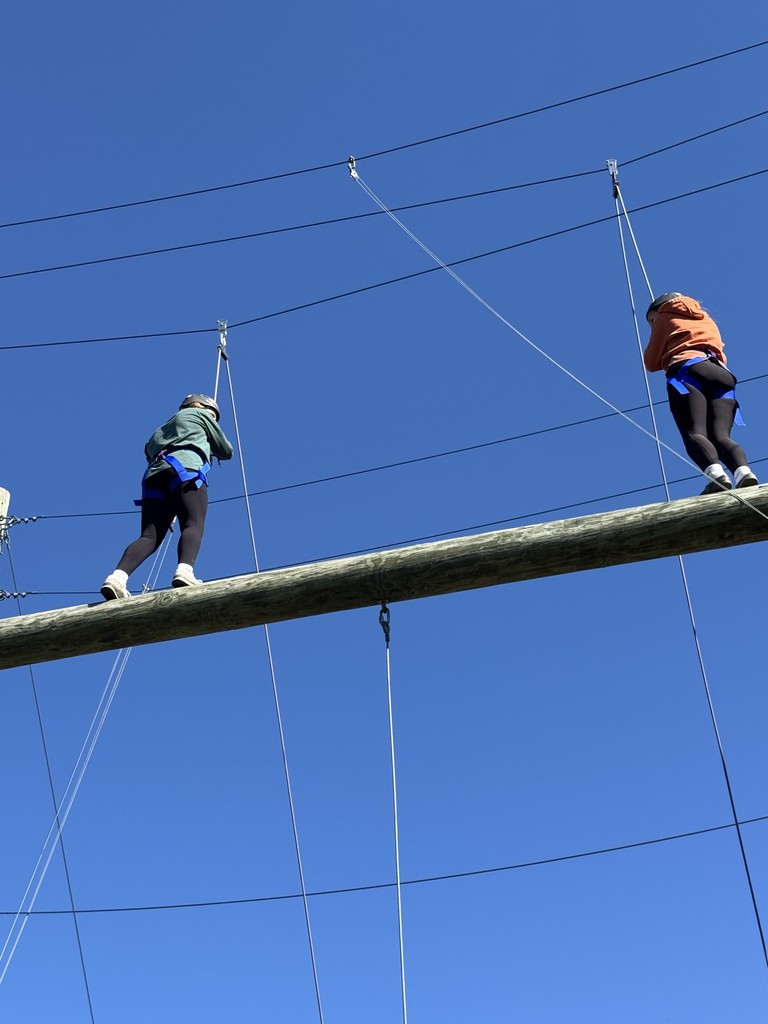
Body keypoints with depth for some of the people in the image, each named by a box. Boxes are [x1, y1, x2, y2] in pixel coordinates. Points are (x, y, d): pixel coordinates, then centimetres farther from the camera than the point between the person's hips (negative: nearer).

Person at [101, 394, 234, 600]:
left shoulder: (162, 430, 44)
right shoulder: (200, 413, 28)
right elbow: (226, 451, 30)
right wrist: (211, 445, 55)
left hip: (154, 475, 5)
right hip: (186, 468, -5)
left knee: (150, 536, -8)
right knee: (193, 525, -21)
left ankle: (117, 576, -31)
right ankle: (184, 571, -49)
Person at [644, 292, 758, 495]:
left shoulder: (665, 318, 25)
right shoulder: (707, 319, 38)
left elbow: (652, 363, 22)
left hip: (688, 370, -4)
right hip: (721, 374, 4)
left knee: (694, 433, -20)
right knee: (720, 436, -11)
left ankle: (716, 473, -48)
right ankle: (743, 471, -41)